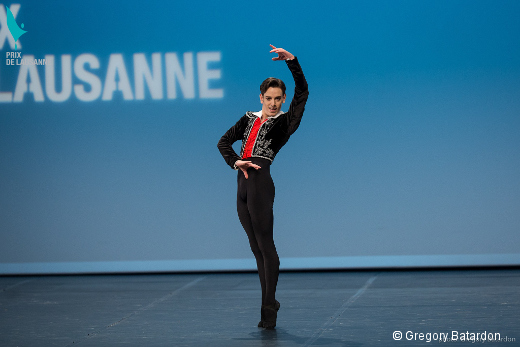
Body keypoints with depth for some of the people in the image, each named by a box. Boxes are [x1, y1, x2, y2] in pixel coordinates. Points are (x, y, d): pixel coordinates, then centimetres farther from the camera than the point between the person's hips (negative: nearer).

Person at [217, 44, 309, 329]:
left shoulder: (285, 122, 0)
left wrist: (291, 60, -17)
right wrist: (235, 161, -1)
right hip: (243, 187, 7)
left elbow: (302, 93, -11)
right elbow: (224, 141, 17)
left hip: (260, 184, -7)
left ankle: (269, 309, -6)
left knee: (265, 246, -7)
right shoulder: (249, 119, 16)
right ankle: (269, 302, 19)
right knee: (256, 247, 11)